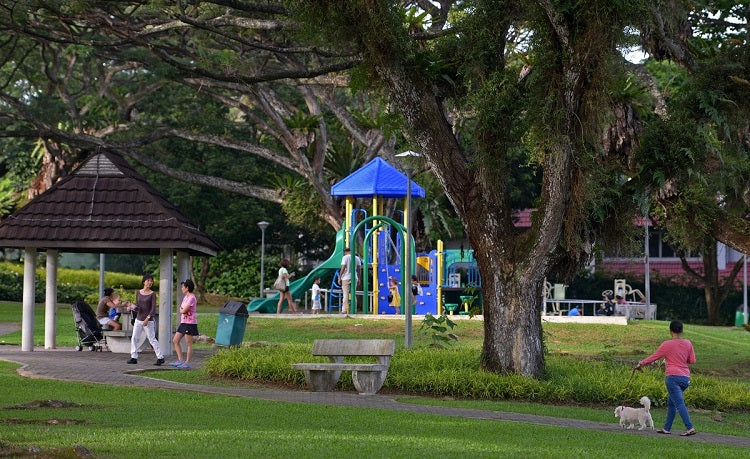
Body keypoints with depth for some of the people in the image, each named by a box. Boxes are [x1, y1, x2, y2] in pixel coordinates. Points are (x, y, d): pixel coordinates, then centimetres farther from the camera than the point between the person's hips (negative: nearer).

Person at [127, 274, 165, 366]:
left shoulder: (152, 294, -5)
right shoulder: (138, 293, 8)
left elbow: (153, 308, -10)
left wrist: (148, 318, -20)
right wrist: (135, 308, -7)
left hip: (148, 321, -5)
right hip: (138, 319, 5)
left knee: (152, 339, -4)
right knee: (134, 338, 1)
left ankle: (160, 357, 3)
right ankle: (134, 357, 8)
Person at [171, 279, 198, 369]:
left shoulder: (191, 298, -16)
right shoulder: (185, 297, 15)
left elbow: (183, 310, -19)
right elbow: (181, 309, 12)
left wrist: (182, 310, 2)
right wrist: (182, 310, -9)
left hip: (190, 323, -10)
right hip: (183, 322, 10)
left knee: (188, 344, -4)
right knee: (175, 341, 9)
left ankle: (187, 363, 0)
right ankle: (180, 360, 13)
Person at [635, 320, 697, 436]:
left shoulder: (667, 345, -4)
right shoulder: (688, 343, 7)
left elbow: (654, 357, 4)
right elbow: (692, 360, 11)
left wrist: (641, 363, 17)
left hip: (673, 377, -6)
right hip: (685, 378, 6)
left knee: (680, 404, -11)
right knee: (671, 403, 17)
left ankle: (690, 428, -22)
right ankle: (667, 428, 20)